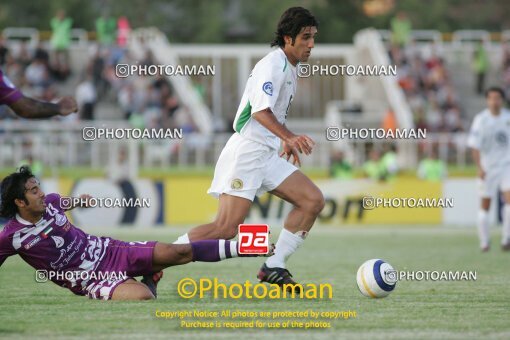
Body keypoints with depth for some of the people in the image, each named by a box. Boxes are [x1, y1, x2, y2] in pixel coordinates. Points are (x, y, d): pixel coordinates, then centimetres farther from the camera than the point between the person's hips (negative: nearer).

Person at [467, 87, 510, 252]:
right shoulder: (481, 119, -9)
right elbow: (474, 145, -12)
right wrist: (479, 167, -21)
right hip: (488, 168, -2)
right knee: (485, 206, 5)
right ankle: (484, 242, 16)